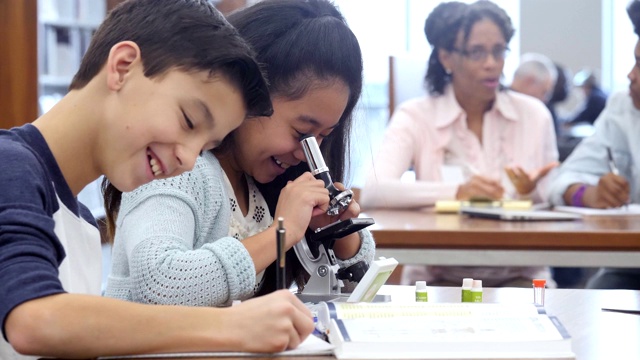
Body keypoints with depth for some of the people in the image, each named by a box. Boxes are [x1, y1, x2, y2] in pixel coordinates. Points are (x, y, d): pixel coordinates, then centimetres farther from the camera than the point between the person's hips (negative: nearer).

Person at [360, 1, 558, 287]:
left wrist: (532, 193, -17)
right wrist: (456, 192, -31)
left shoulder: (534, 115, 5)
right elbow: (372, 192, -19)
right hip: (439, 277, -2)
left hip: (518, 275, 2)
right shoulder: (415, 116, -2)